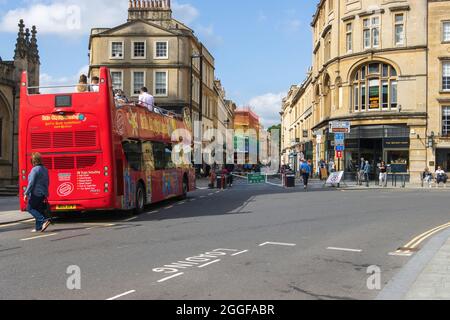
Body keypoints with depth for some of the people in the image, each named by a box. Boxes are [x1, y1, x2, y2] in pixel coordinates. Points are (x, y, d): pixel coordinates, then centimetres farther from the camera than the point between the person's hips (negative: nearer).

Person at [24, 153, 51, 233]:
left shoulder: (35, 169, -15)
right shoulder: (45, 169, 12)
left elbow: (31, 183, -19)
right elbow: (47, 183, 18)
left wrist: (26, 193, -16)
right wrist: (45, 194, 25)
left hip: (35, 193, -8)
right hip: (43, 193, 8)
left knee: (30, 208, 2)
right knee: (39, 210, 12)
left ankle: (44, 220, -13)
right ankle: (38, 228, 11)